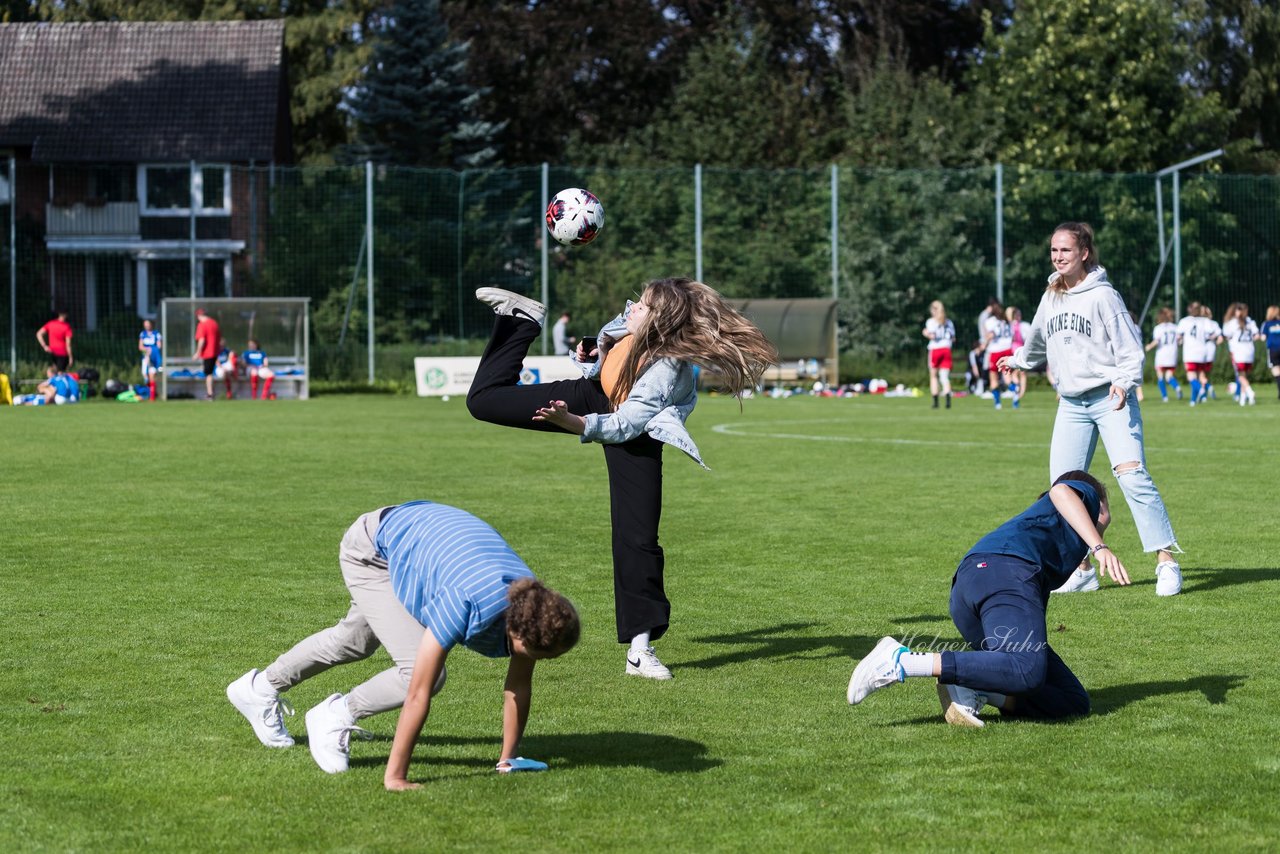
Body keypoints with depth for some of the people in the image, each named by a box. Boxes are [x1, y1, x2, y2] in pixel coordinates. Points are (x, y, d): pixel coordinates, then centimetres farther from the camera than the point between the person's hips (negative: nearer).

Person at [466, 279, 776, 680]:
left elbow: (623, 426, -37)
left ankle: (640, 647, -6)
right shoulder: (628, 325, -19)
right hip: (597, 396, 5)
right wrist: (589, 359, -15)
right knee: (485, 400, 1)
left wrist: (571, 422, -49)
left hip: (634, 436, -5)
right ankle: (522, 319, 23)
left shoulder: (669, 370, -36)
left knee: (638, 538, -12)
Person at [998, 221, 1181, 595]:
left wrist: (1124, 381, -22)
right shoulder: (1050, 299, 12)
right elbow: (1038, 342, 32)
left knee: (1132, 476, -18)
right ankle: (1081, 569, 8)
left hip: (1111, 399, -6)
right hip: (1071, 403, 6)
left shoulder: (1102, 295, -6)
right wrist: (1018, 360, 48)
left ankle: (1167, 563, -16)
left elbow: (1130, 347, -7)